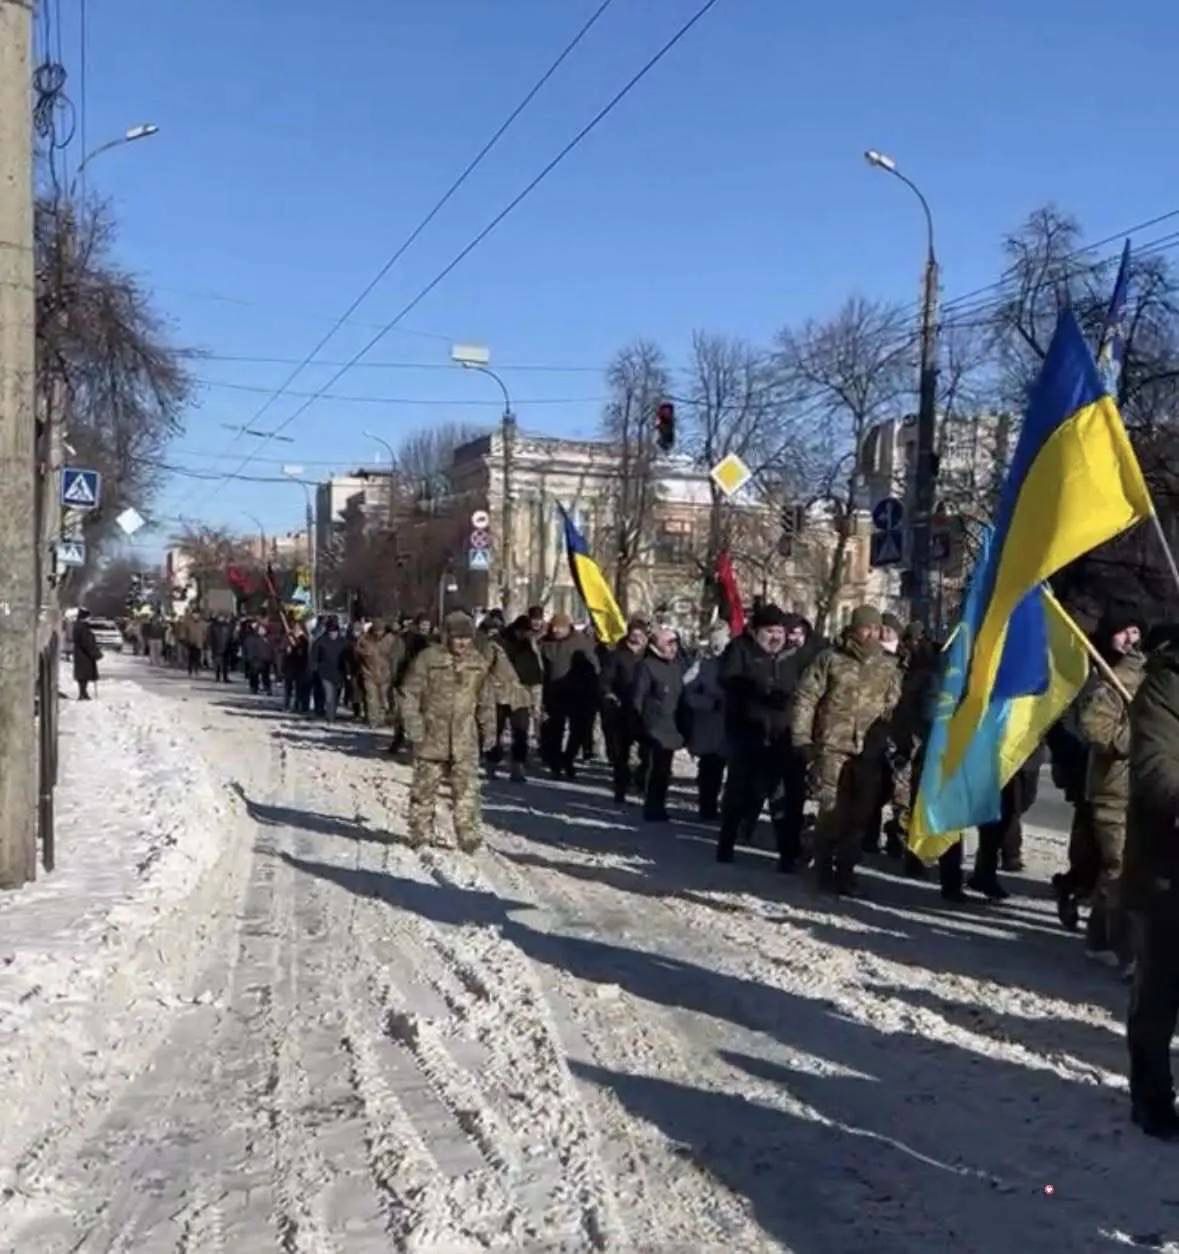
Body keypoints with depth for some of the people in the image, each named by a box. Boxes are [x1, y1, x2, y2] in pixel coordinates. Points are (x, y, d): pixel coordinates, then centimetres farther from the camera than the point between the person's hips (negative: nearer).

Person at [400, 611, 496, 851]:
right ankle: (421, 833, 20)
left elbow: (487, 700, 13)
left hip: (465, 740, 2)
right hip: (431, 737, -2)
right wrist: (413, 725, -10)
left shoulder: (479, 663, 4)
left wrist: (489, 730, 11)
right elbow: (410, 694, -5)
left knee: (467, 789, -1)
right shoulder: (428, 658, -8)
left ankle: (468, 835, 6)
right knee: (425, 787, 7)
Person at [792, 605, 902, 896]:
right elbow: (805, 698, 1)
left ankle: (845, 869, 18)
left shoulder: (888, 666, 11)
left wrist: (892, 743, 6)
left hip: (871, 751, 4)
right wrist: (802, 738, -4)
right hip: (833, 746, -3)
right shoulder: (831, 659, 1)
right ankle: (823, 867, 10)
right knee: (832, 809, -8)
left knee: (860, 814, 5)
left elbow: (894, 707, 14)